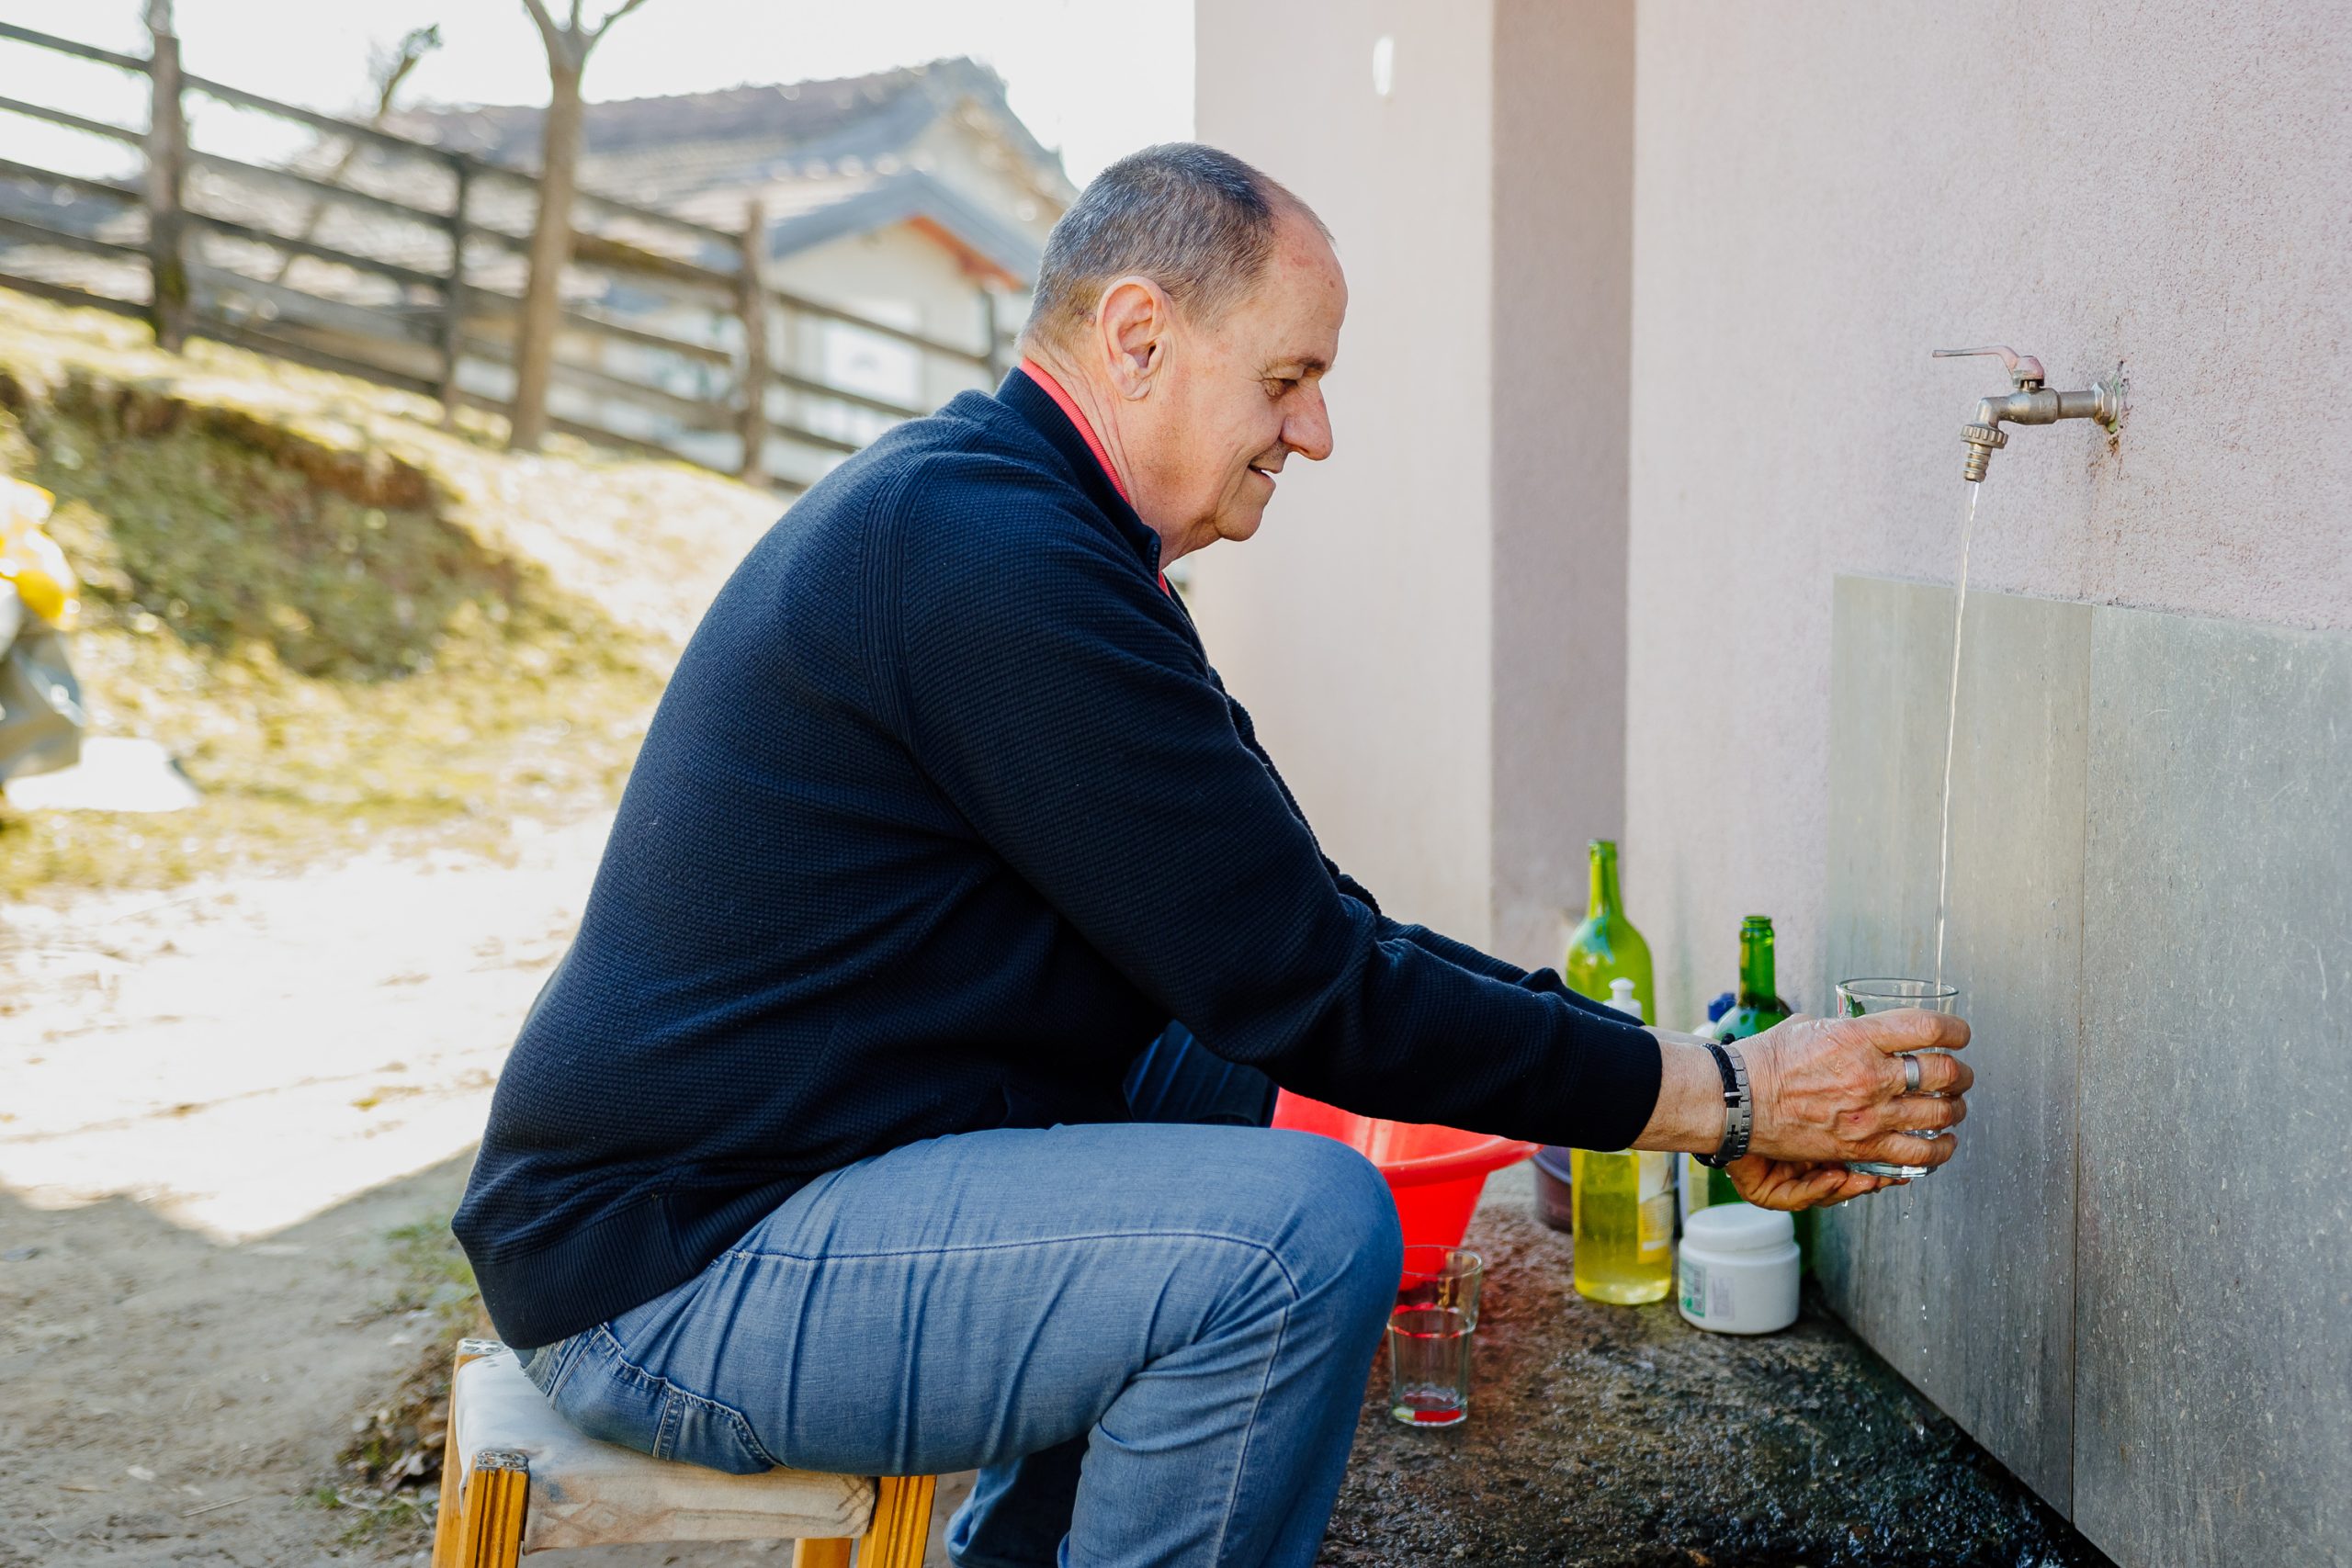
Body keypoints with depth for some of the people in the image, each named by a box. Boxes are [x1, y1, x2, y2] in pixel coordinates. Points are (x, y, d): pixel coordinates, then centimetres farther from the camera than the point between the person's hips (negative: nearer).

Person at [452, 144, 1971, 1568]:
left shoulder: (971, 510, 12)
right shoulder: (993, 555, -21)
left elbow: (1300, 930, 11)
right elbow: (1308, 990, -20)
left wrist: (1667, 1069, 5)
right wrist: (1715, 1095, -10)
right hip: (669, 1272, -11)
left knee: (1228, 1086, 20)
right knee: (1307, 1228, -22)